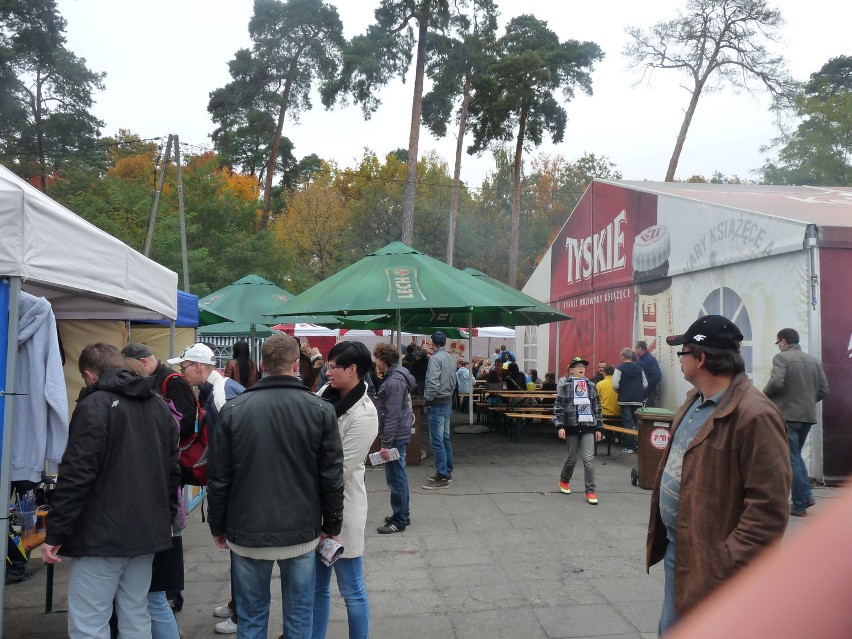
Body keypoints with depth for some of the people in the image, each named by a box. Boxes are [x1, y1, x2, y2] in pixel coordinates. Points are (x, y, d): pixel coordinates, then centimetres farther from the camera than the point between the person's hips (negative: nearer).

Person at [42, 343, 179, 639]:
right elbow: (172, 471, 15)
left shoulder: (95, 405, -10)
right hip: (148, 532, 7)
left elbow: (77, 475, -16)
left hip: (101, 535, -7)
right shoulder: (161, 407, 12)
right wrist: (166, 520, 21)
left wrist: (55, 533, -10)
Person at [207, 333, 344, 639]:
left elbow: (218, 477, -2)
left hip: (248, 532, 1)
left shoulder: (233, 409, -6)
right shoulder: (321, 410, -6)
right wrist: (332, 526, 8)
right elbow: (332, 477, -4)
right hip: (301, 532, 0)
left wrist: (217, 526, 10)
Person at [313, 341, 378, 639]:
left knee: (351, 589, 10)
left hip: (341, 506, -7)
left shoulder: (364, 414, -20)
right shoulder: (326, 393, 0)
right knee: (316, 585, 21)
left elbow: (340, 469, -20)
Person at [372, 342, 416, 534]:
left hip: (396, 436, -10)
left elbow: (392, 415, -23)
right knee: (398, 477, 18)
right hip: (399, 434, 10)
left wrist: (386, 443, -20)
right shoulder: (396, 376, 11)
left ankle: (399, 521, 8)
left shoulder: (395, 381, -20)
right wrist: (387, 440, 21)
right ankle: (403, 515, 29)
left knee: (396, 478, -2)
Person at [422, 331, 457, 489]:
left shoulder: (435, 358, -15)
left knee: (437, 441, -7)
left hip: (437, 403, -9)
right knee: (446, 439, 16)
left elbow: (433, 382, -21)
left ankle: (442, 477, -6)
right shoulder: (451, 358, 10)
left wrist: (427, 400, -12)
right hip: (448, 402, 9)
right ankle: (447, 472, 24)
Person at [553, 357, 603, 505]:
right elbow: (558, 408, -5)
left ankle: (590, 491, 0)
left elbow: (597, 408, 11)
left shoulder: (591, 386, 7)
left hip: (588, 427, 2)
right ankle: (564, 481, 36)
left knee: (589, 458, -8)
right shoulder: (565, 386, -2)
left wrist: (599, 428, 9)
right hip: (571, 426, -2)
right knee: (572, 458, 9)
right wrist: (560, 426, -14)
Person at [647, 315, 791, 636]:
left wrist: (726, 568, -24)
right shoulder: (694, 400, 7)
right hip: (676, 547, 9)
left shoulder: (755, 416, -24)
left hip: (708, 561, -9)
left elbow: (768, 509, -25)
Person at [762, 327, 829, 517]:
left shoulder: (782, 357, -9)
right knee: (796, 455, 22)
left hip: (788, 415, -6)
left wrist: (765, 394, -4)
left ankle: (799, 504, 6)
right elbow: (824, 390, 7)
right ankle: (806, 495, 14)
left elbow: (776, 382, -23)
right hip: (808, 416, 6)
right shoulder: (814, 361, 9)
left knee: (791, 459, 2)